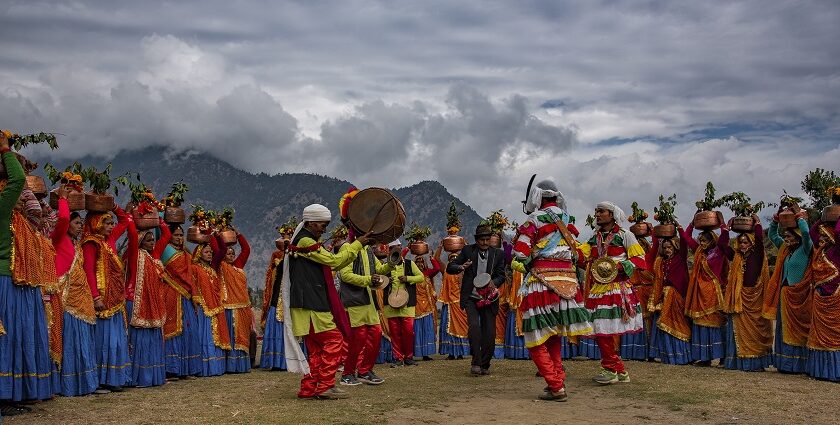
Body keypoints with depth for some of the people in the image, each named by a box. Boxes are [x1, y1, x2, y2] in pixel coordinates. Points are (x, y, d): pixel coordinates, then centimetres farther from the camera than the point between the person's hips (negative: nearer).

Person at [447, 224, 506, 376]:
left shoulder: (498, 254, 4)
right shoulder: (467, 250, 2)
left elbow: (501, 275, 2)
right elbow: (450, 268, 2)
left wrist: (494, 282, -21)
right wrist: (461, 267, -21)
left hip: (489, 298, 1)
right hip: (471, 298, -1)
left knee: (490, 333, 0)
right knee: (474, 326, -20)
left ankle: (485, 365, 17)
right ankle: (476, 363, -11)